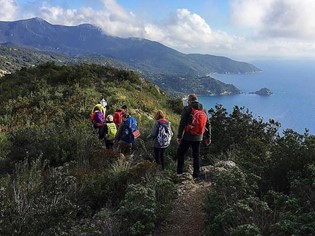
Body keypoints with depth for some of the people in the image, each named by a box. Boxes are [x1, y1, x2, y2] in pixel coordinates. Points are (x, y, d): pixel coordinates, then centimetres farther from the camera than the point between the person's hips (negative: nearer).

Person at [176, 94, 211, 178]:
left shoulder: (187, 109, -8)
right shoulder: (203, 109, 8)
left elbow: (182, 123, -13)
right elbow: (207, 124, 10)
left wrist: (179, 136, -9)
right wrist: (208, 137, 16)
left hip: (188, 137, -5)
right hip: (198, 137, 5)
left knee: (180, 153, 9)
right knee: (196, 156, 13)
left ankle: (180, 172, 7)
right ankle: (196, 174, 16)